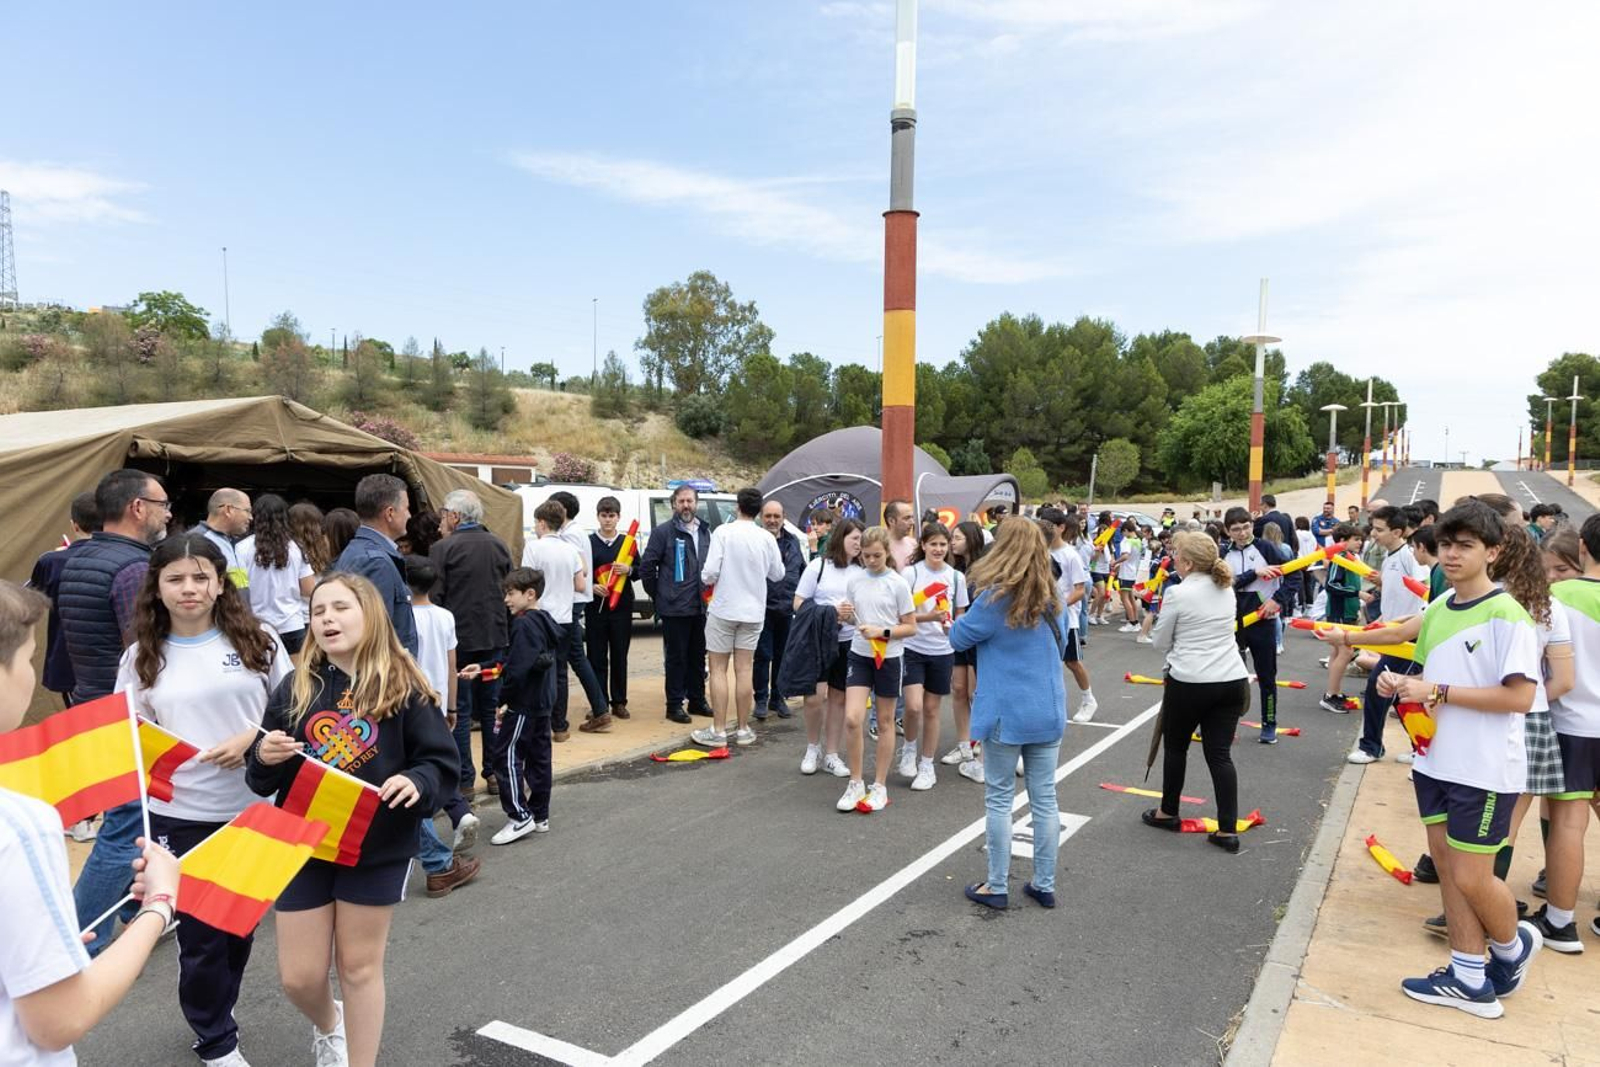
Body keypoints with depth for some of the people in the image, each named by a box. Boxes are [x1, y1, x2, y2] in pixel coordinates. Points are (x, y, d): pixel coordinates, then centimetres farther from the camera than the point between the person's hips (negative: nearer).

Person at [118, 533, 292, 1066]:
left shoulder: (257, 639, -2)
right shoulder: (142, 656, 0)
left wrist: (253, 738, -14)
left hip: (254, 805, 1)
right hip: (181, 815, -1)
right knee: (201, 930, 6)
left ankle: (218, 1010, 45)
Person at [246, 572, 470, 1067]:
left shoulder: (403, 687, -10)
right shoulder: (296, 687, -2)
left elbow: (443, 762, -8)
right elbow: (262, 780, 4)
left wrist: (417, 782, -29)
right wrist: (265, 756, -19)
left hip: (379, 847, -2)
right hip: (303, 845, 3)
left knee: (360, 967, 12)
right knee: (299, 976, 10)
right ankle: (327, 1025, 45)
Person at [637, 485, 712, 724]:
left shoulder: (704, 532, 12)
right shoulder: (663, 532, -6)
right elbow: (646, 567, -6)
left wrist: (707, 594, 10)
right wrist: (658, 596, -2)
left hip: (700, 607, 6)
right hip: (675, 608, -5)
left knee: (698, 656, 13)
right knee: (676, 657, 1)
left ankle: (697, 700, 24)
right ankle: (674, 705, 9)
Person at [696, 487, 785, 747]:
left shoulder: (723, 532, -12)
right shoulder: (767, 538, -2)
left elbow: (710, 572, -17)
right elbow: (777, 574, 8)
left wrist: (707, 579, 6)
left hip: (723, 609, -3)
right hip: (753, 611, 3)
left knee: (719, 670, 4)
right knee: (744, 670, 9)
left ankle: (718, 731, 5)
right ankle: (743, 729, 14)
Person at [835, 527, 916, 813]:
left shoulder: (898, 584, -7)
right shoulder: (855, 579, 2)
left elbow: (911, 627, -5)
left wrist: (882, 632, -18)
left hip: (888, 657, -2)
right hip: (859, 655, 2)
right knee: (852, 719, -10)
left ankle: (879, 786, 22)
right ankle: (855, 783, 8)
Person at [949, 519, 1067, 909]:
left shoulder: (995, 600, -15)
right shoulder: (1052, 599, 4)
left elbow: (958, 637, -1)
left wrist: (967, 615, 14)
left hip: (1006, 714, -5)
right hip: (1049, 711, 5)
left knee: (999, 798, 6)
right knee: (1044, 797, 11)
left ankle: (997, 887, 14)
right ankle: (1044, 885, 21)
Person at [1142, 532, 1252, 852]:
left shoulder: (1177, 593, -10)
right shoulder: (1226, 589, 9)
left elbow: (1160, 643, -1)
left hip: (1189, 683, -5)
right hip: (1232, 681, 5)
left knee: (1175, 746, 15)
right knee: (1220, 754, 7)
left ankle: (1168, 812, 29)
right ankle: (1228, 830, 5)